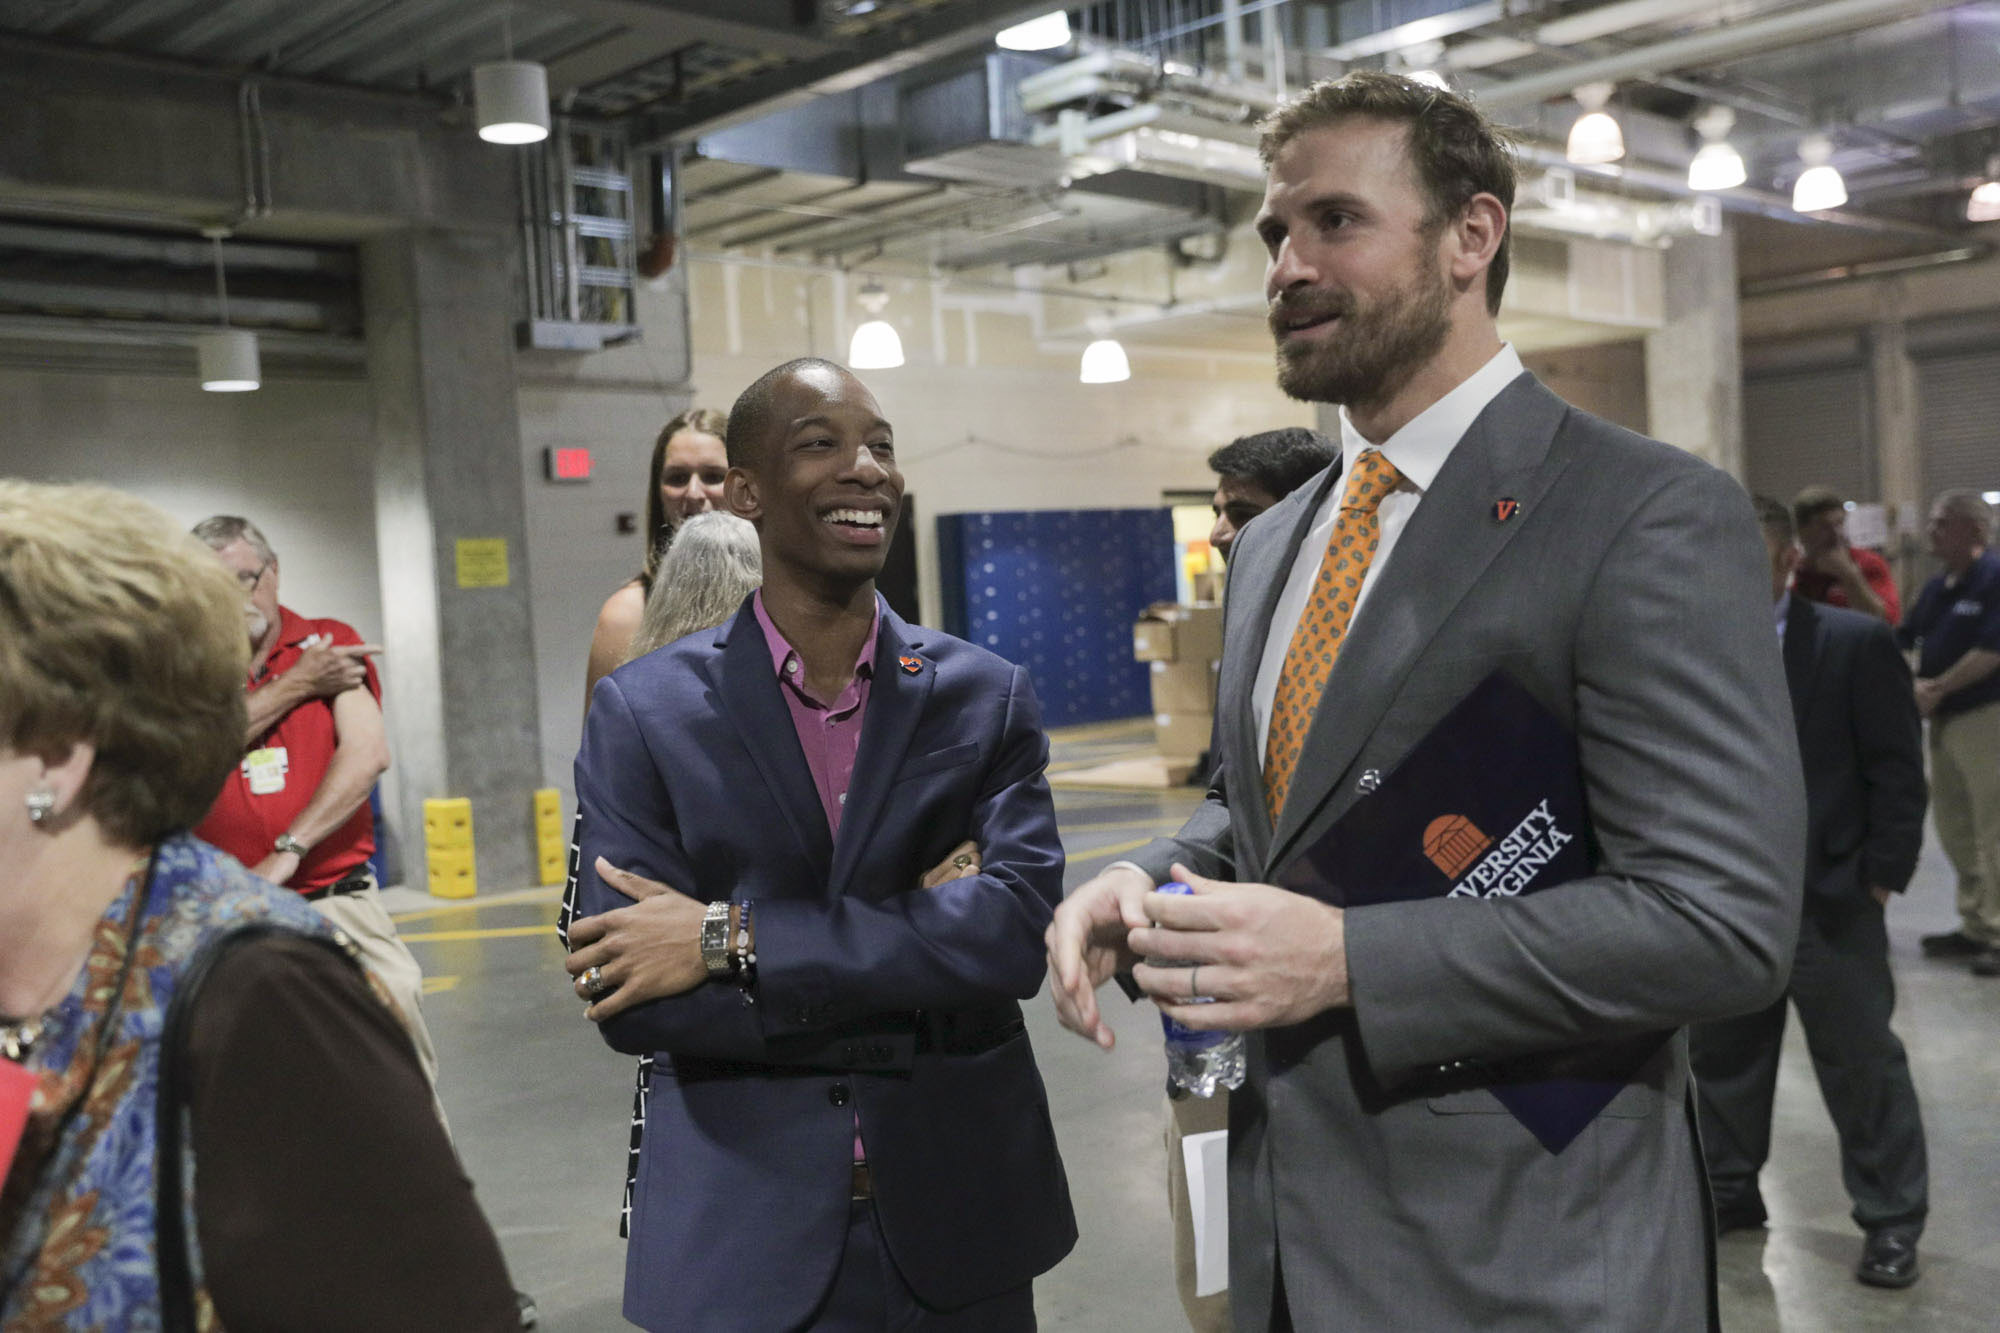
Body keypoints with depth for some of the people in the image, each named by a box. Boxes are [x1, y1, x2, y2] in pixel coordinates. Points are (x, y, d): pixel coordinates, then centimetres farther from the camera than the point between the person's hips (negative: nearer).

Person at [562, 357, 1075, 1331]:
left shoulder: (986, 695, -1)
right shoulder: (642, 711, -5)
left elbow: (1025, 922, -15)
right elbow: (625, 1000, -13)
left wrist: (739, 940, -21)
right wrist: (923, 996, -18)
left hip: (958, 1221, 2)